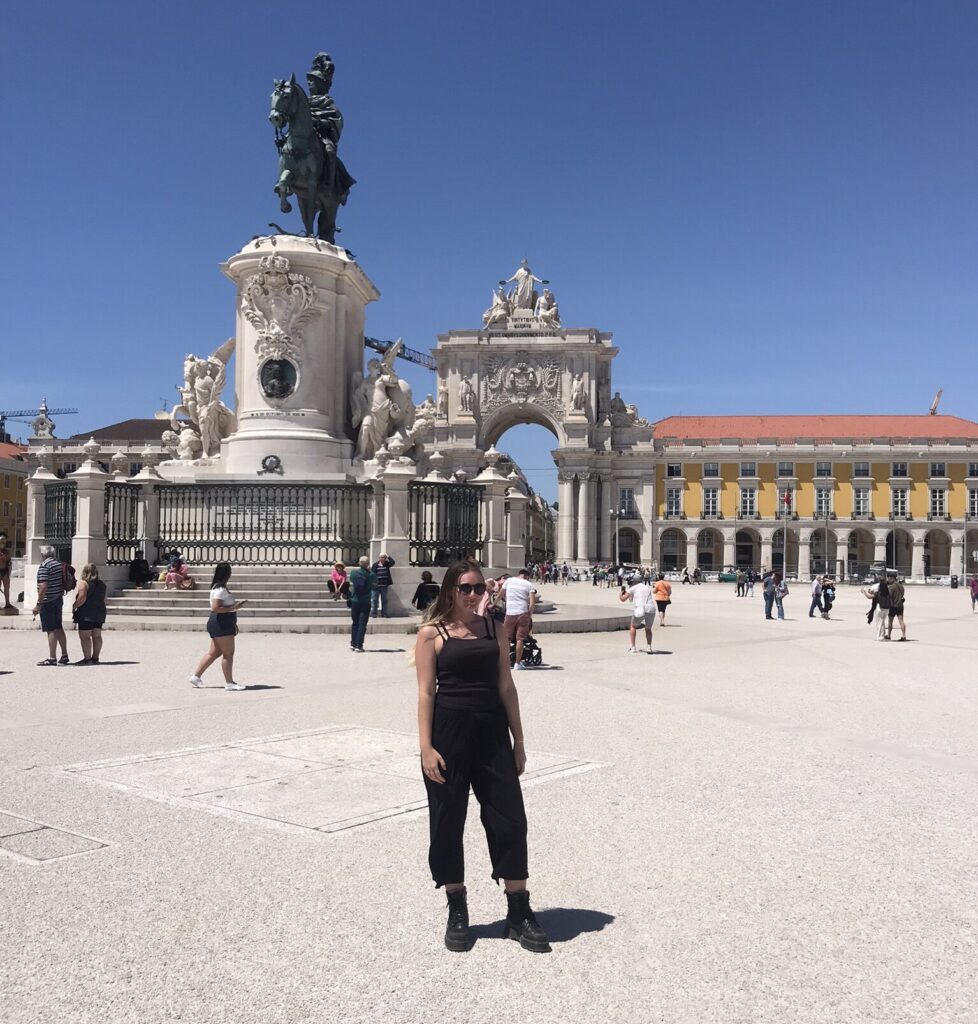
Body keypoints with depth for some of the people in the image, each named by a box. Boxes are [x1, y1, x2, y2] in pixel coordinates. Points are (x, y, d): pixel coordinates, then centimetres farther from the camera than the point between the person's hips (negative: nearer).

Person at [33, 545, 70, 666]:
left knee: (51, 630, -5)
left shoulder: (44, 566, -15)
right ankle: (64, 655, 18)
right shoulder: (59, 564, 10)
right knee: (59, 628, 14)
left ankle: (52, 658, -3)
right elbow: (64, 583, 17)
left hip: (48, 602, -8)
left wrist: (38, 604, -20)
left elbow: (43, 586, -22)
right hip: (59, 600, 8)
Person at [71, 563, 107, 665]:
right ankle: (95, 658, 13)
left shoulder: (83, 583, -8)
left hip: (87, 614, -7)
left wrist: (74, 606, -5)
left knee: (85, 637, -5)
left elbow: (82, 598, -18)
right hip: (99, 612, 8)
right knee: (97, 636, 10)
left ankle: (87, 659, -8)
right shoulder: (101, 584, 13)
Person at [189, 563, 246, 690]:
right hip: (221, 624, -10)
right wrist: (232, 608, -20)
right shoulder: (220, 589, -16)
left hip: (223, 625, 10)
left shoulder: (220, 588, 17)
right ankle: (229, 682, 0)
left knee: (214, 653, 14)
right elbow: (215, 608, -24)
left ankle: (196, 676, 18)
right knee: (228, 653, -5)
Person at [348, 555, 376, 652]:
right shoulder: (371, 575, -12)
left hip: (354, 601, 3)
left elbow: (351, 584, 6)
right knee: (362, 624, 0)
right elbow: (374, 587, 1)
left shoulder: (353, 572, -5)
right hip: (365, 602, -3)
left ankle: (353, 644, 17)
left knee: (355, 623, 16)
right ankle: (359, 646, -4)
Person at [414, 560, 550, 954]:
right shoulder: (432, 633, -2)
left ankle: (519, 913, 16)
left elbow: (506, 686, 10)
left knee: (510, 818, 3)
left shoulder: (493, 630, 8)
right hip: (449, 729, -3)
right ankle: (457, 911, 25)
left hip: (492, 730, 3)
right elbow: (426, 691, -5)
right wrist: (426, 747, -11)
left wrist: (518, 740, 9)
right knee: (448, 821, 7)